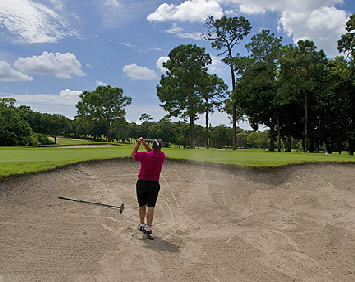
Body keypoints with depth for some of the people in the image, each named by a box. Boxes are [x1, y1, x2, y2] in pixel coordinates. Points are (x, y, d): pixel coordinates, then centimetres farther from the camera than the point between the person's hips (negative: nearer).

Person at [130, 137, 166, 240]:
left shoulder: (145, 155, -12)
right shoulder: (162, 156, -6)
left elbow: (132, 155, 6)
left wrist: (138, 144, 10)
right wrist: (144, 144, 3)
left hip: (141, 183, 1)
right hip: (154, 184, 0)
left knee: (142, 205, 16)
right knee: (151, 207, -2)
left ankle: (142, 225, 32)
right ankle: (148, 228, -11)